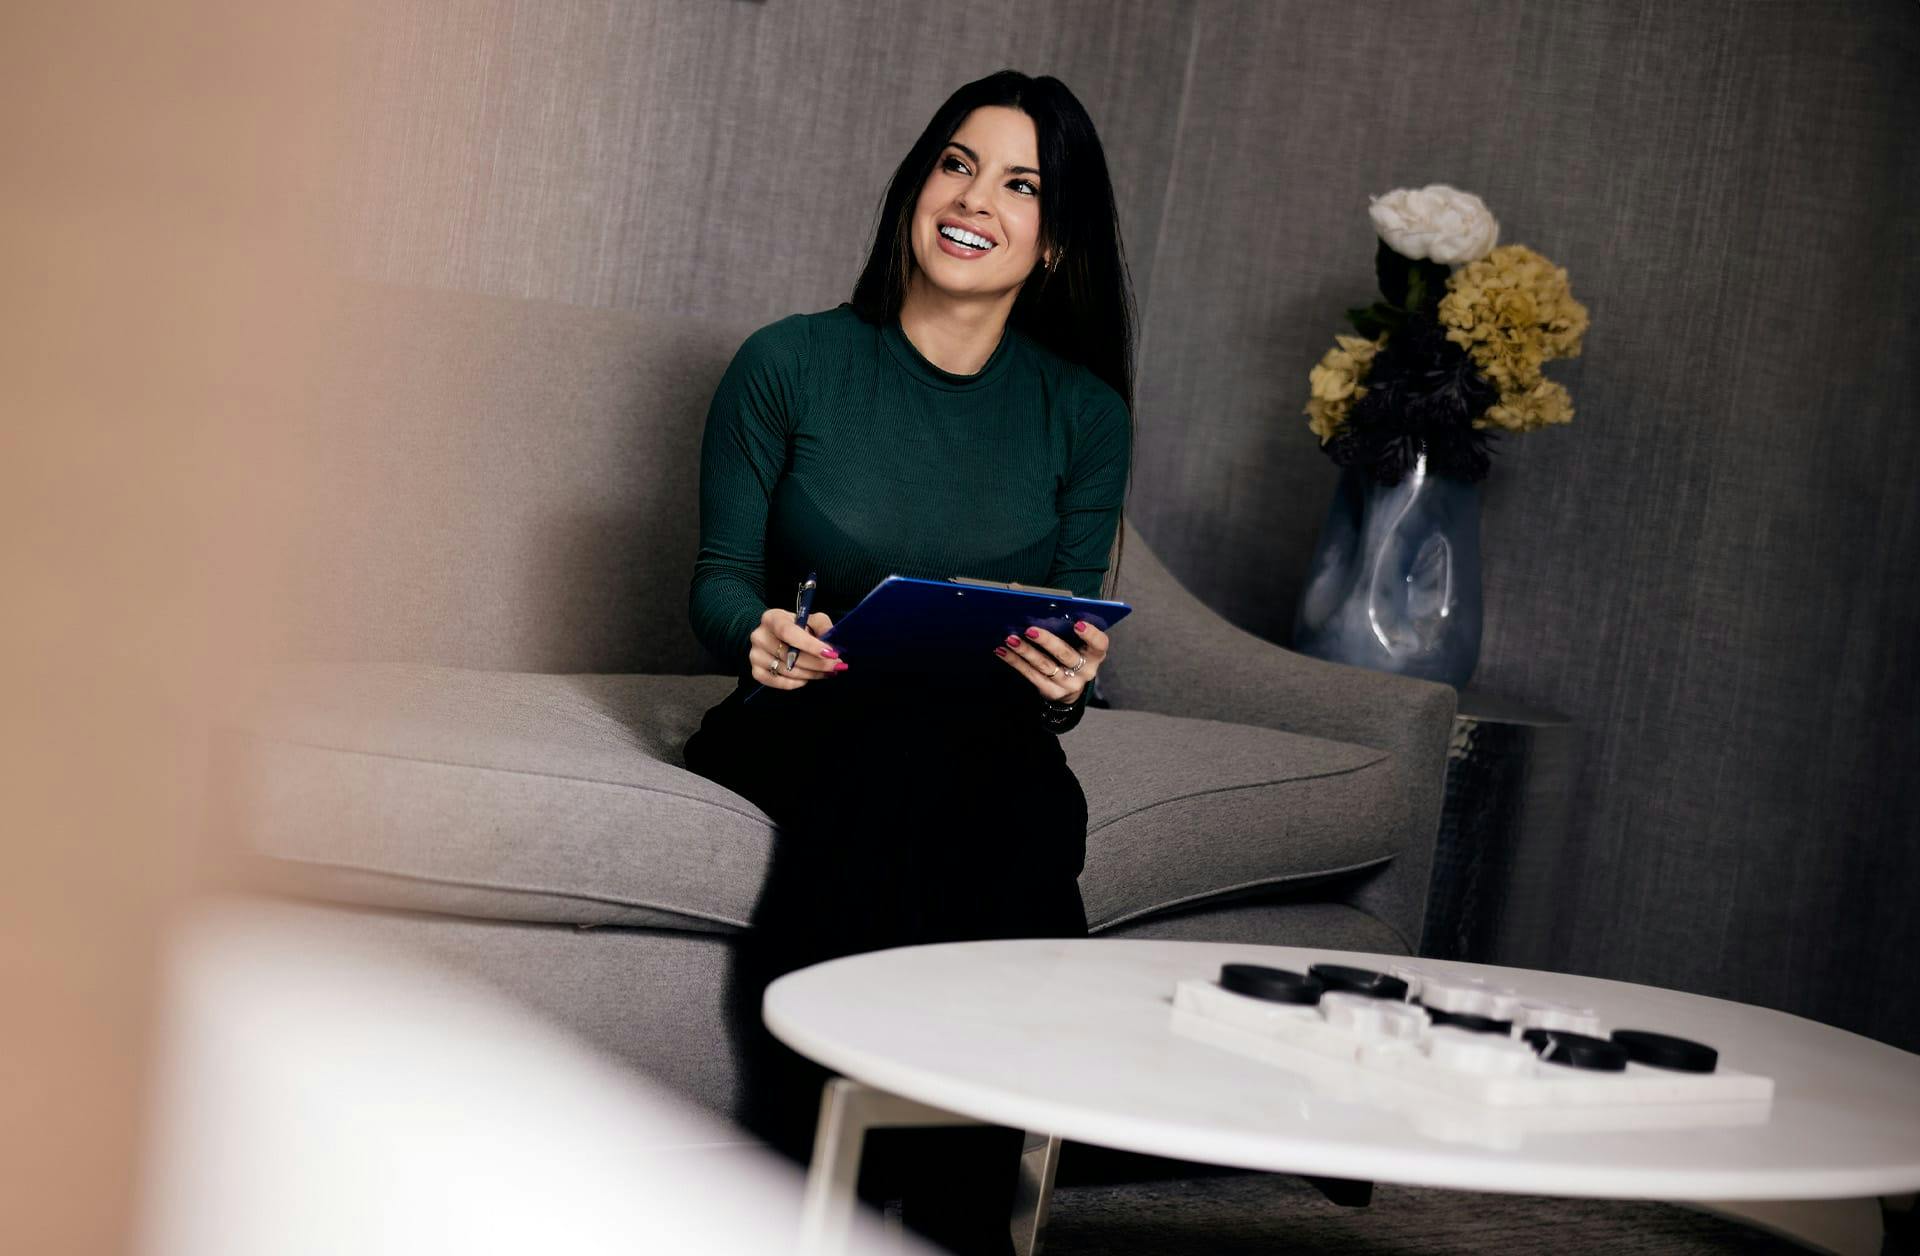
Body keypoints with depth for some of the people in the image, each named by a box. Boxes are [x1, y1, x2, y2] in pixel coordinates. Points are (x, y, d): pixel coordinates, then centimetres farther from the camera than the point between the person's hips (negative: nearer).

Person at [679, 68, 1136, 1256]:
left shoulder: (1083, 413, 5)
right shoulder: (791, 365, -1)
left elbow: (1072, 642, 6)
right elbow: (719, 582, 4)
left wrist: (1068, 681, -17)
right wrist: (762, 634, -18)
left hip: (987, 745, 2)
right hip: (800, 724, -2)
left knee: (1032, 802, -33)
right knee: (906, 743, -36)